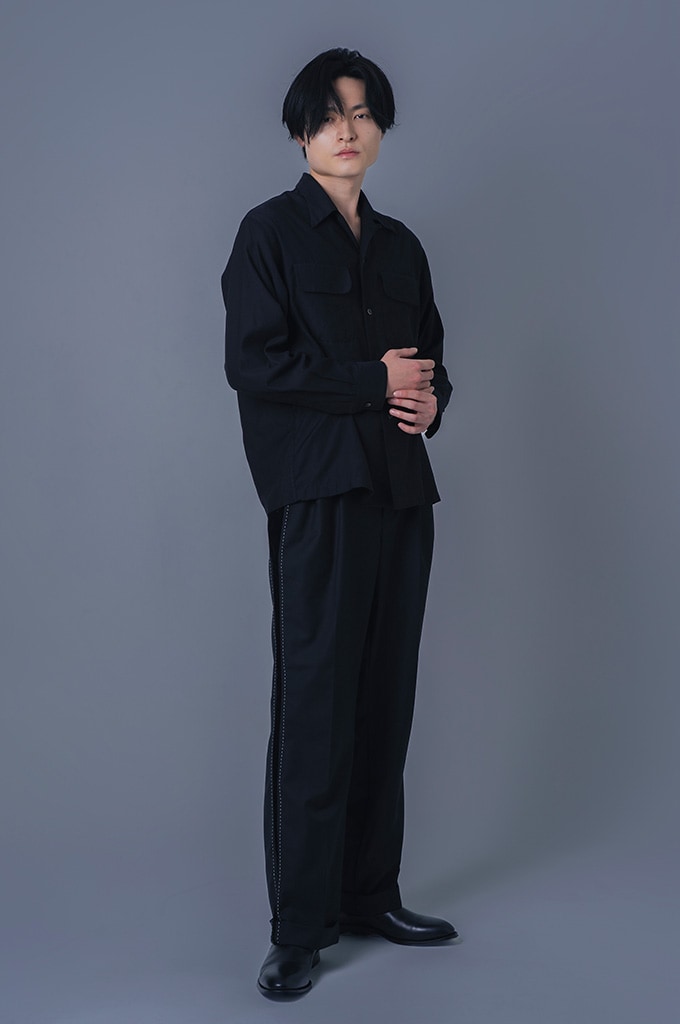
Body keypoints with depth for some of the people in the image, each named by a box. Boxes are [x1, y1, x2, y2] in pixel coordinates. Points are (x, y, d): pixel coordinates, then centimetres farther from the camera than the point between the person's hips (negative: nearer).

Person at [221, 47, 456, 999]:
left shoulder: (400, 245, 20)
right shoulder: (271, 231, 2)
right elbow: (253, 361, -9)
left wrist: (430, 396, 1)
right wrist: (373, 383, -8)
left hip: (402, 490, 6)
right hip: (318, 492, -6)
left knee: (386, 704, 7)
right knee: (316, 708, -6)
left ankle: (370, 895, 19)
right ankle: (299, 927, 3)